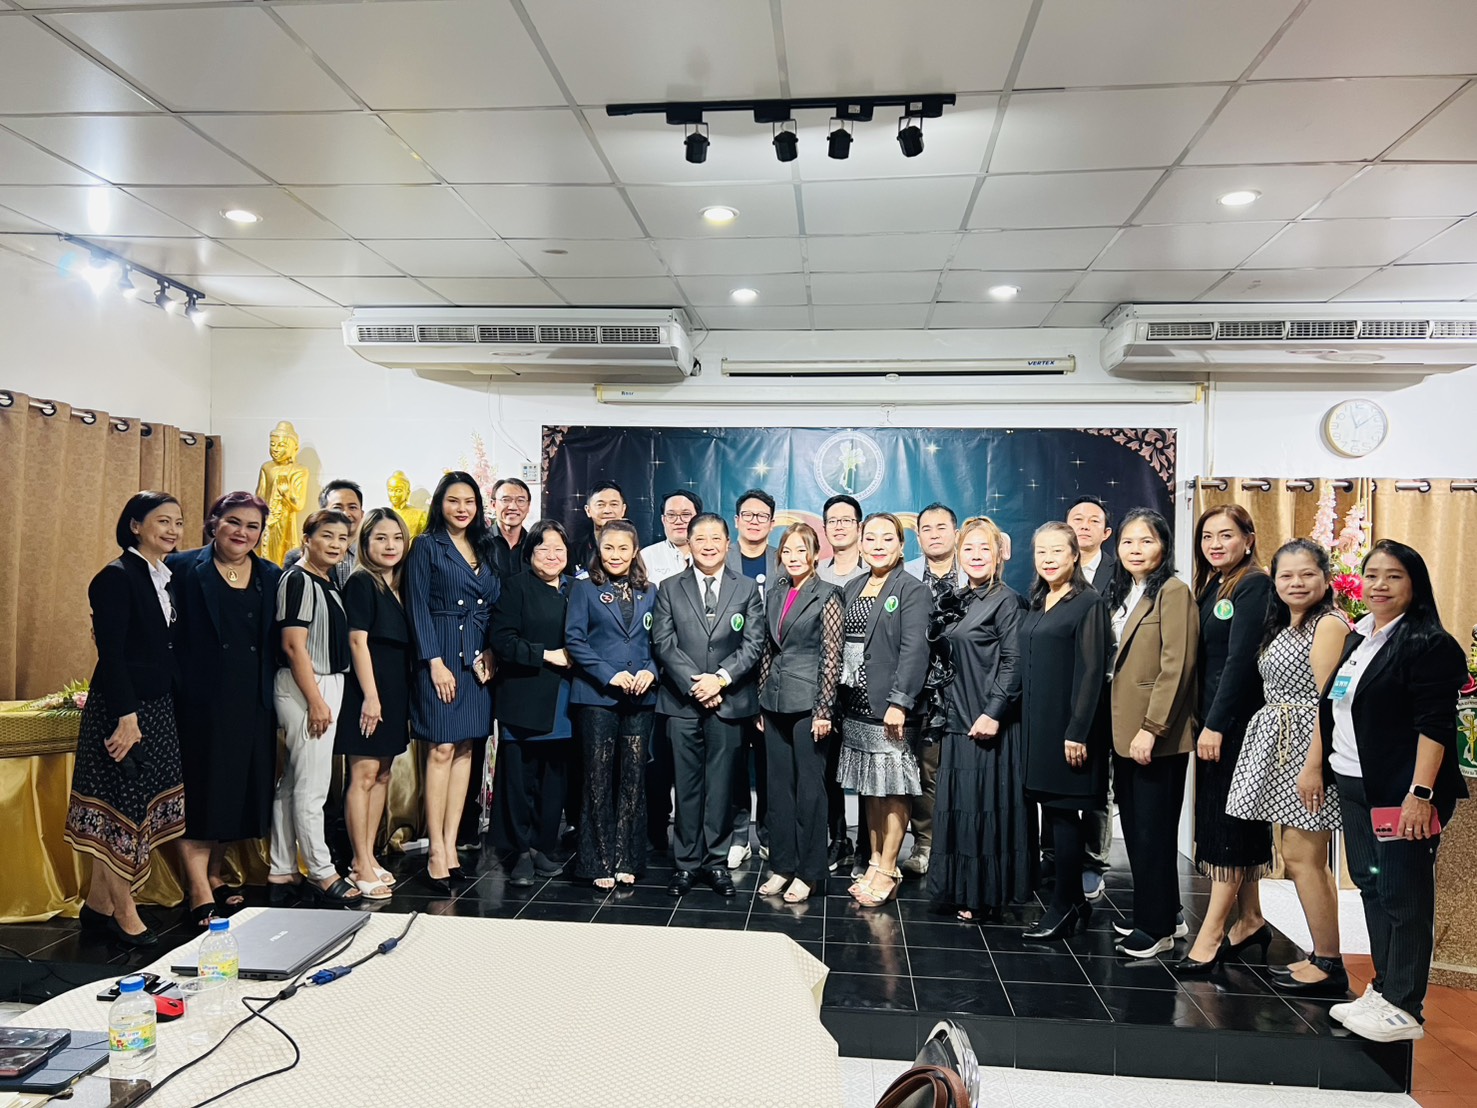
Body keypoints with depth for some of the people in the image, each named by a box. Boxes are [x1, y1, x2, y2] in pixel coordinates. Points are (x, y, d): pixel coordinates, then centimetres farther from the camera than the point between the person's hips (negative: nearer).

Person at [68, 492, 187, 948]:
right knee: (121, 808, 2)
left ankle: (99, 905, 26)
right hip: (122, 708, -8)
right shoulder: (117, 576, -13)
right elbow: (111, 653, -18)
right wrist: (126, 716, -22)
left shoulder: (167, 577, 11)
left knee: (138, 807, 13)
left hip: (158, 706, 8)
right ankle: (124, 913, 15)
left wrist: (175, 705, 10)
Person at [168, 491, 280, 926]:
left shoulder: (271, 577, 9)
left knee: (238, 790, 12)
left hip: (251, 703, 4)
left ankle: (215, 875, 29)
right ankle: (200, 895, 5)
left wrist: (273, 696, 6)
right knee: (200, 792, -1)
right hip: (200, 700, -4)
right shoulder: (183, 568, -2)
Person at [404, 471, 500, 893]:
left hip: (478, 658, 5)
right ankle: (437, 853, 1)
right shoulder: (426, 546, 0)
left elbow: (496, 605, 13)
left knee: (465, 749, 6)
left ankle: (450, 846, 13)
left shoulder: (486, 549, 14)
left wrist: (490, 651, -2)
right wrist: (435, 662, -13)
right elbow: (418, 607, -6)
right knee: (441, 749, -5)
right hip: (441, 655, -5)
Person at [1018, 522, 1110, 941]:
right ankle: (1074, 902, 22)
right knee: (1053, 813, 11)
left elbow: (1091, 672, -13)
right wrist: (1025, 722, 11)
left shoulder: (1088, 603, -9)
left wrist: (1077, 732, -17)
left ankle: (1063, 907, 8)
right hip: (1036, 723, 7)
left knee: (1063, 813, -1)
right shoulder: (1037, 603, 14)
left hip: (1067, 725, -7)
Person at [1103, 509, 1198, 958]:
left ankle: (1157, 926, 14)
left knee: (1152, 830, 1)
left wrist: (1151, 728, -20)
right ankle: (1157, 911, 29)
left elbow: (1176, 666, -18)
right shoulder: (1121, 593, 13)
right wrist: (1121, 726, 11)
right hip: (1124, 731, 8)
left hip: (1158, 737, -8)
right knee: (1134, 826, 15)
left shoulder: (1173, 592, -12)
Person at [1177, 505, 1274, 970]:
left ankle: (1211, 932, 2)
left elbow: (1240, 659, -18)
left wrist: (1215, 725, -20)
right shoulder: (1212, 588, 14)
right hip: (1214, 720, 9)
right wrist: (1205, 722, 8)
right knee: (1234, 824, 14)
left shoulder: (1254, 585, -11)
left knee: (1229, 824, -3)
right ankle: (1250, 920, 24)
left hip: (1238, 721, -9)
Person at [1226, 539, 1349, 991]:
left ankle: (1330, 965, 6)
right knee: (1303, 858, 12)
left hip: (1311, 749, -9)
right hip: (1283, 750, 9)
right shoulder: (1283, 627, 16)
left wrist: (1314, 766, -21)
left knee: (1302, 857, -6)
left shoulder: (1329, 624, -11)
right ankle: (1322, 957, 21)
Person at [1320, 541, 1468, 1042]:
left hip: (1400, 793, -8)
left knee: (1404, 896, 0)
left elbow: (1435, 725, -17)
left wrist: (1421, 794, -21)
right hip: (1353, 786, 8)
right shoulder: (1357, 638, 14)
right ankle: (1382, 989, 26)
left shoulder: (1429, 643, -11)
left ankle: (1404, 1009, 10)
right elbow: (1331, 709, 19)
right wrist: (1317, 768, 17)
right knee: (1371, 887, 14)